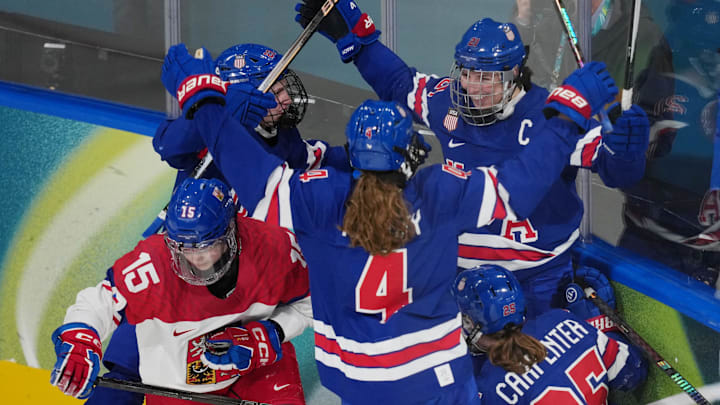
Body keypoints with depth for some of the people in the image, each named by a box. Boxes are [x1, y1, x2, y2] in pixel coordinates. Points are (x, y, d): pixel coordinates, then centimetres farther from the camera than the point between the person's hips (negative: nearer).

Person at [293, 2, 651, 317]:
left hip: (539, 275, -4)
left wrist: (624, 151, -44)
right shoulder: (446, 103, -6)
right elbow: (398, 82, 13)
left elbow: (614, 170, -21)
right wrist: (351, 33, 10)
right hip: (466, 264, 4)